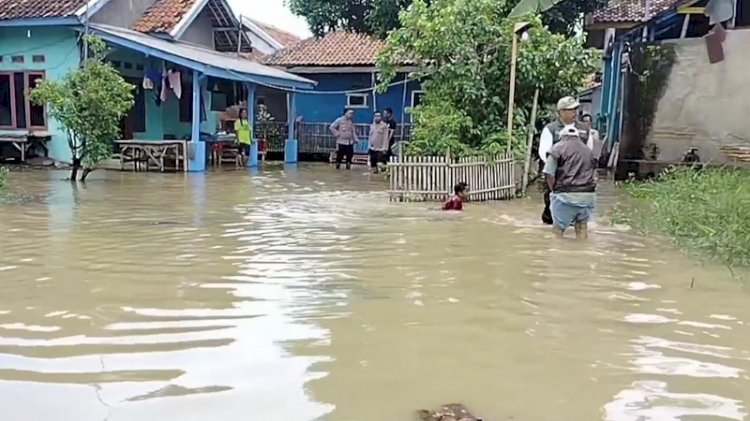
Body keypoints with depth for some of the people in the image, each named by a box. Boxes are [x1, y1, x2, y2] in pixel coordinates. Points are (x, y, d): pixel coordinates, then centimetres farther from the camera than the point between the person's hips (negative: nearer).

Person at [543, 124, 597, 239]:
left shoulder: (558, 147, 3)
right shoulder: (588, 150, 20)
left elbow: (549, 174, -5)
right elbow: (593, 173, 15)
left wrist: (555, 191, 7)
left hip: (566, 195, -5)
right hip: (588, 195, 5)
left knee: (558, 229, 3)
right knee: (582, 227, 16)